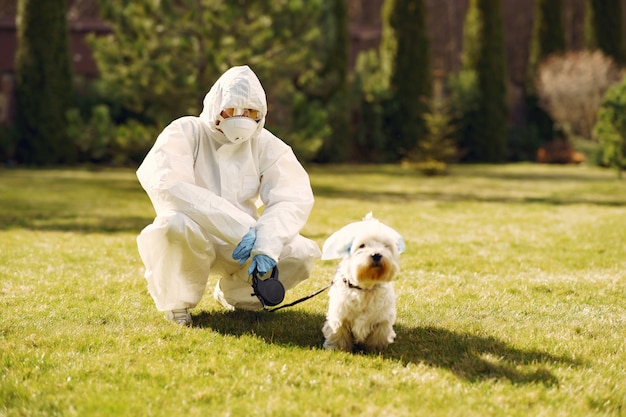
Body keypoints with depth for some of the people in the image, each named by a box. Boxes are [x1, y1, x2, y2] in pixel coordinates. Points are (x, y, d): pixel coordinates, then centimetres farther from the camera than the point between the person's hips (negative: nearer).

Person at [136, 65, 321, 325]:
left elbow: (293, 197, -13)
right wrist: (236, 225, -37)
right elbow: (166, 186, -31)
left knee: (303, 253, -18)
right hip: (190, 239, -4)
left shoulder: (266, 145, -1)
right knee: (176, 223, -38)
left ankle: (235, 293, 11)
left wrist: (267, 243, -33)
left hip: (238, 246, 4)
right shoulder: (185, 133, -12)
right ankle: (177, 301, -7)